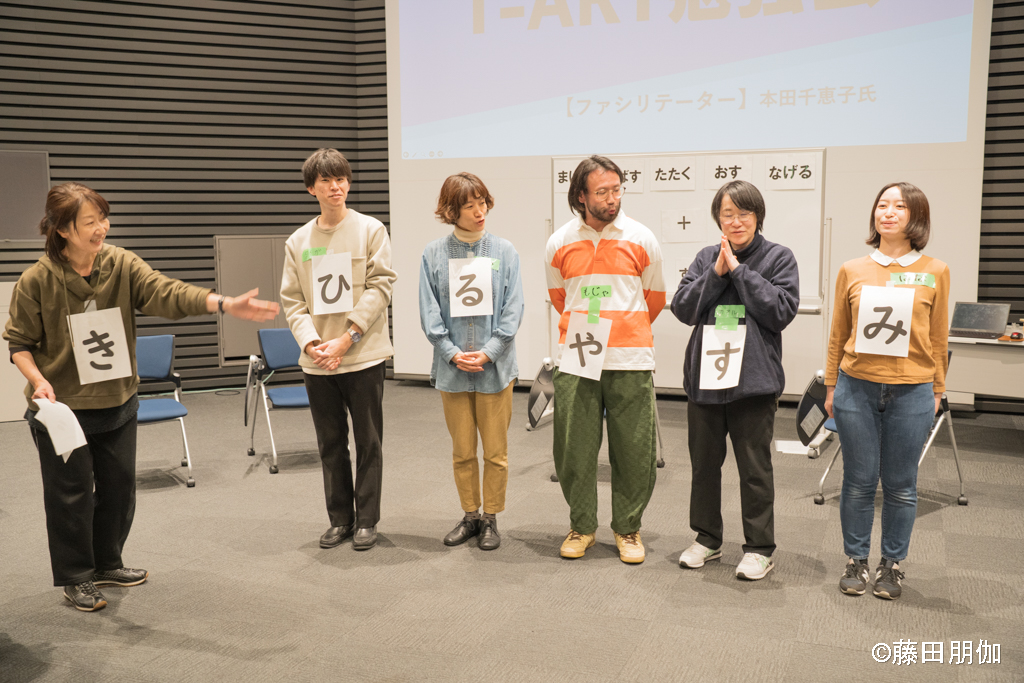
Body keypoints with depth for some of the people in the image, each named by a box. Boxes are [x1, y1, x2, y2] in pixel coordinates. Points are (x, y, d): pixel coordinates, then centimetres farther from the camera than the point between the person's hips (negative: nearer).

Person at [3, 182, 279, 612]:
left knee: (119, 487, 15)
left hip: (118, 404, 4)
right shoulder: (36, 281, -13)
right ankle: (76, 578, 26)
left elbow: (167, 293, -20)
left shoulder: (121, 265, -6)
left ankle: (107, 563, 37)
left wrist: (226, 304, -36)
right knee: (71, 494, 6)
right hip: (62, 409, -4)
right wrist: (38, 380, -23)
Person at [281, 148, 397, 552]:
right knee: (331, 444, 11)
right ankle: (340, 519, 24)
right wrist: (311, 343, -11)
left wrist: (345, 339, -15)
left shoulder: (371, 230, -1)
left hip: (364, 357, -3)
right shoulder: (298, 241, 8)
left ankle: (367, 520, 18)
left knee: (368, 442, 5)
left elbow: (380, 287, -8)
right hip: (317, 363, 3)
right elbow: (292, 300, 6)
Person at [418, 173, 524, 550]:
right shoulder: (434, 254, 1)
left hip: (495, 367, -1)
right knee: (462, 451, 11)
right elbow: (429, 312, 0)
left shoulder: (504, 251, 0)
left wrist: (487, 353, -11)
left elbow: (513, 310, -2)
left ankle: (491, 518, 22)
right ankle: (470, 516, 28)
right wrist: (453, 353, -10)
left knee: (496, 451, 6)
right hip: (452, 368, 1)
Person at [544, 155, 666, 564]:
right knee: (574, 447, 5)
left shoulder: (641, 239, 2)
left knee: (634, 451, 3)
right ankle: (581, 526, 22)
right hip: (575, 360, 1)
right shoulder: (560, 243, 4)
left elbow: (655, 298, 14)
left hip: (630, 360, -1)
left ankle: (628, 528, 20)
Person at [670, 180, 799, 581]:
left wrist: (738, 270, -12)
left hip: (754, 381, -4)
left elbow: (781, 311, -13)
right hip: (704, 377, 4)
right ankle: (707, 539, 29)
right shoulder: (706, 258, 9)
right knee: (704, 463, 14)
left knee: (755, 468, 3)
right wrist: (717, 272, -10)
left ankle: (759, 548, 17)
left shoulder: (779, 258, -1)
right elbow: (682, 308, 0)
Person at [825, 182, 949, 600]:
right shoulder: (852, 271, 4)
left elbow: (938, 338, 7)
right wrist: (831, 387, 9)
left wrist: (937, 390, 9)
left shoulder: (935, 272, 3)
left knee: (900, 485, 7)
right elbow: (838, 334, 9)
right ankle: (856, 560, 22)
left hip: (911, 392, 0)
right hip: (857, 388, 1)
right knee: (859, 481, 6)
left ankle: (892, 565, 23)